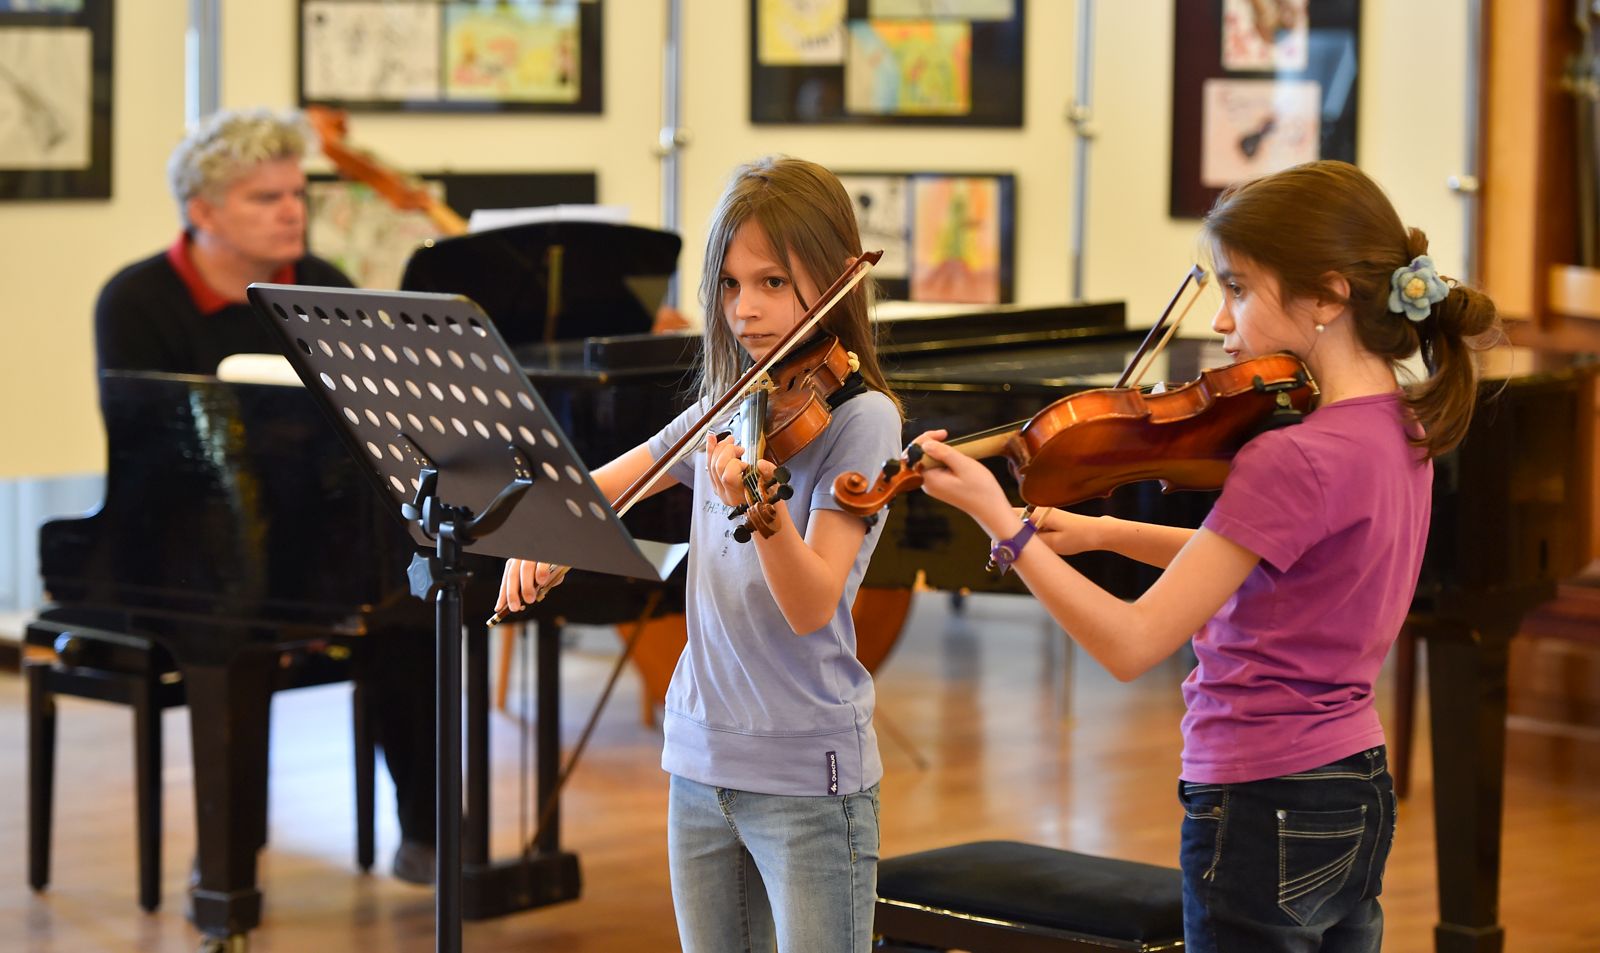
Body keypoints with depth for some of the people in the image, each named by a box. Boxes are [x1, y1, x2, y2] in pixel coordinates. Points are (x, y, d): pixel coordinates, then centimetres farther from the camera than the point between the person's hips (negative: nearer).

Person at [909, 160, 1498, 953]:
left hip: (1262, 810, -9)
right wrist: (1102, 533, 10)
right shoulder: (1398, 428, 5)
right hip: (1359, 797, 9)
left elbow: (1132, 645, -23)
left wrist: (1003, 523, -19)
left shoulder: (1295, 459, -22)